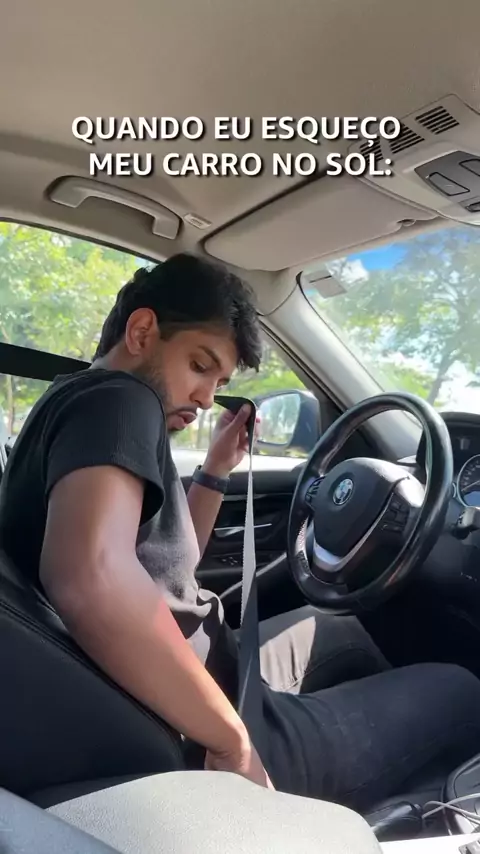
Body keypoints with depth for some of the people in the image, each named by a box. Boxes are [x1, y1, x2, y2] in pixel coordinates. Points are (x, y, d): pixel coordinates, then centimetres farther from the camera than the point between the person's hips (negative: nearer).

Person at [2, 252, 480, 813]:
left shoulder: (82, 410, 11)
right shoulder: (115, 400, -19)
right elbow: (89, 577, -40)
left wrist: (216, 469, 10)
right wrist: (232, 737, -28)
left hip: (187, 695, 10)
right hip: (195, 749, -10)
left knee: (339, 631, 30)